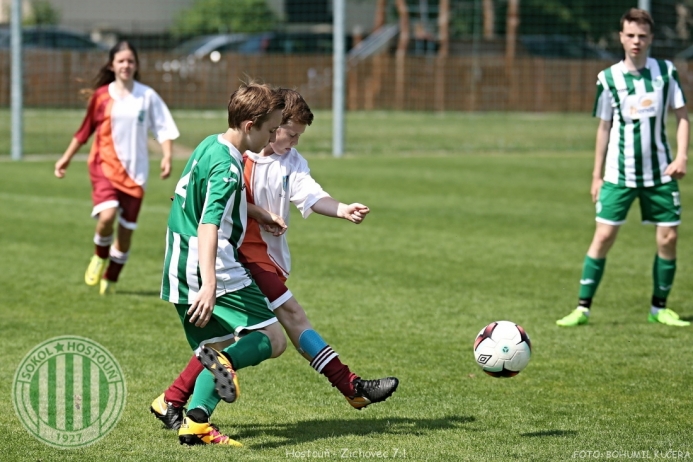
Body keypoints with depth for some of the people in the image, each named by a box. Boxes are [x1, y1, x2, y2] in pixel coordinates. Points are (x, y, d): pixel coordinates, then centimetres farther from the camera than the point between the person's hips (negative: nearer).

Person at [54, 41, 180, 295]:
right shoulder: (101, 96, 1)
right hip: (105, 165, -1)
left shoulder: (147, 96, 1)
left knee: (126, 228, 4)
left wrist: (167, 156, -13)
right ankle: (100, 257, 5)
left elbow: (163, 128, 2)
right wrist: (67, 157, 15)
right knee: (107, 216, -25)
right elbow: (85, 130, 11)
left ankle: (110, 279, 24)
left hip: (135, 171, 1)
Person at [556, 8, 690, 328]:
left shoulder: (666, 72, 1)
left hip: (659, 173, 1)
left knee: (668, 237, 0)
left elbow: (682, 116, 6)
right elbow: (604, 127, 7)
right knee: (603, 235, -7)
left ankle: (659, 308, 15)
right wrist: (597, 175, 8)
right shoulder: (609, 78, 0)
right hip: (619, 174, -1)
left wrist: (681, 157, -8)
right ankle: (583, 307, -2)